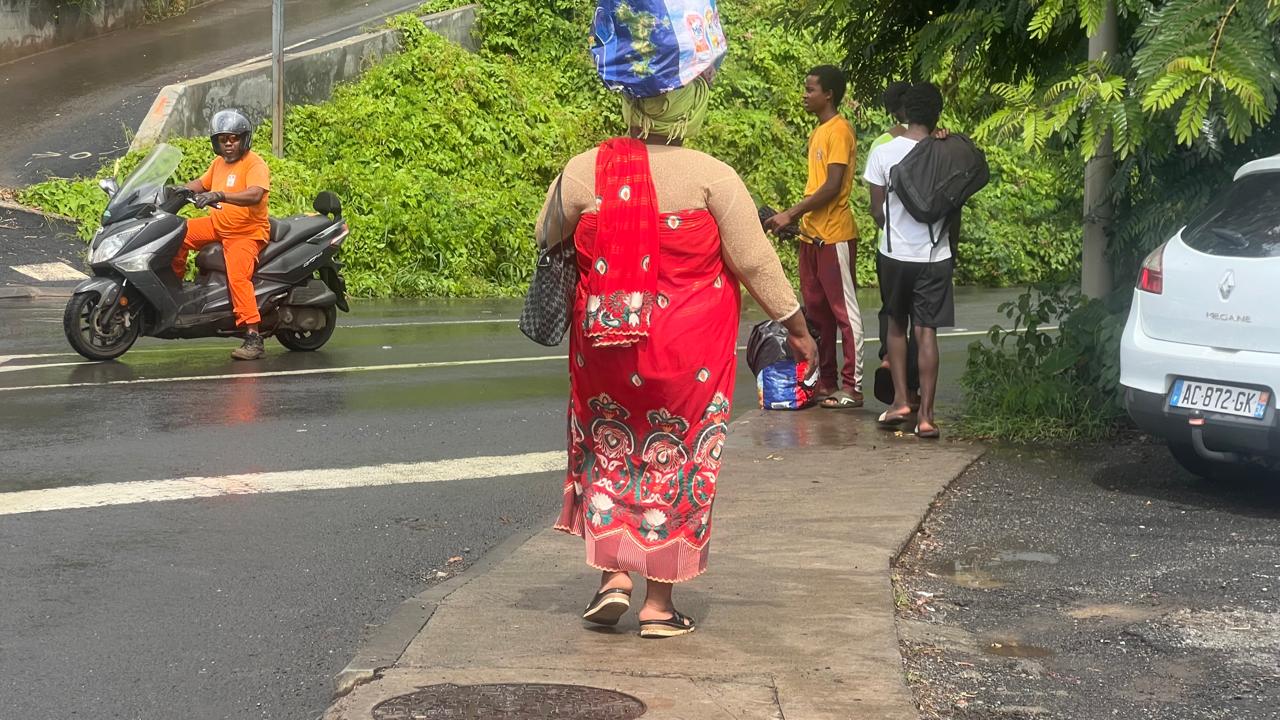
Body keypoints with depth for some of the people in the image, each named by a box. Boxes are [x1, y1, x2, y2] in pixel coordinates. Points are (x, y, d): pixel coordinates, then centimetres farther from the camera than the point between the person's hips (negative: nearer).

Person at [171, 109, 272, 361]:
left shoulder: (254, 164, -14)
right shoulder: (219, 163, 12)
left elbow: (255, 195, -33)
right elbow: (201, 183, 30)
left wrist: (220, 195, -44)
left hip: (247, 232, -8)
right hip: (217, 225, 8)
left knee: (237, 276, -28)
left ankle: (253, 338, -28)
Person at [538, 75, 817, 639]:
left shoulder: (583, 171, -7)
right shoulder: (711, 176, -13)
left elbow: (547, 239, 10)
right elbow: (755, 261, -8)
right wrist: (797, 328, 3)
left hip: (605, 347, 2)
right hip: (688, 354, -1)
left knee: (610, 450, 19)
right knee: (675, 462, 9)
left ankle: (614, 576, 10)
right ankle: (659, 602, 13)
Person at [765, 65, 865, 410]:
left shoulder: (839, 130, -12)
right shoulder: (818, 132, 17)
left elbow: (833, 187, -19)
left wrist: (791, 213, -17)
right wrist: (799, 220, 13)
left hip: (834, 236, -10)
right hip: (812, 235, 10)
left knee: (844, 310, -5)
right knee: (816, 310, 12)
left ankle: (852, 387, -2)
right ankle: (825, 382, 19)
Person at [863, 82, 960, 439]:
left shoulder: (883, 152, -6)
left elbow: (877, 212, 0)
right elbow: (955, 212, 0)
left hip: (894, 253, 1)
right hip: (934, 256, 0)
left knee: (897, 325, 19)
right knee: (927, 333, 2)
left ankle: (900, 400, 14)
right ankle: (925, 415, 0)